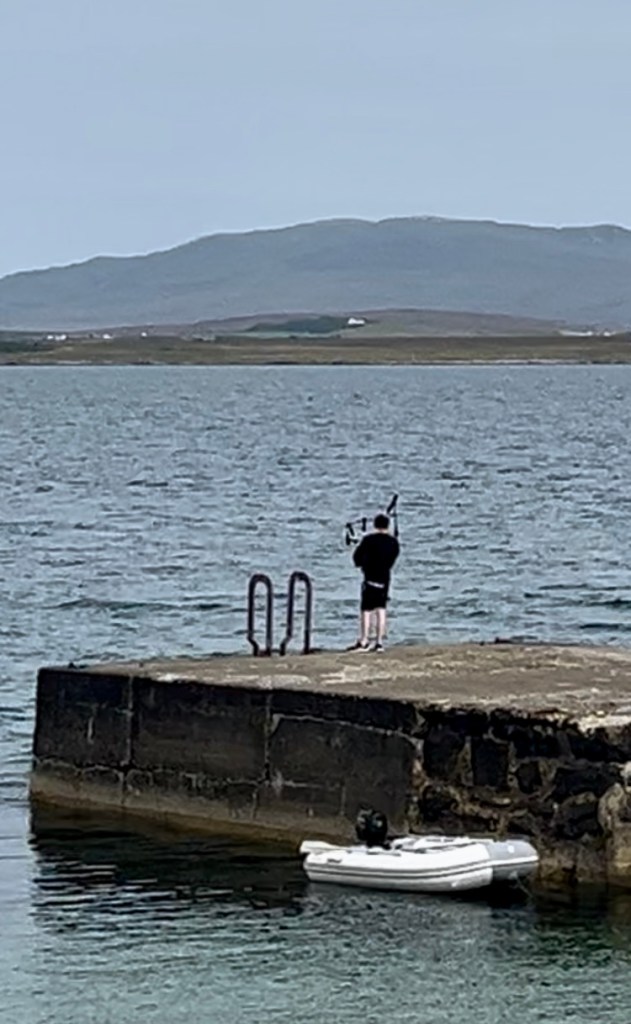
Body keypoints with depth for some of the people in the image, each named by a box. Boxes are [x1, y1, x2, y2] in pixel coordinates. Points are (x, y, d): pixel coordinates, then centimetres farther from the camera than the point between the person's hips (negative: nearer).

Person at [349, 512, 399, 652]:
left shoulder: (368, 540, -10)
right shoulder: (393, 542, 1)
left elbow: (357, 557, -1)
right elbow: (392, 560, 11)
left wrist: (362, 565, 20)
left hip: (371, 578, -5)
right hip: (385, 578, 5)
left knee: (366, 609, -1)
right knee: (381, 609, 9)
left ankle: (364, 641, -2)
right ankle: (379, 642, 7)